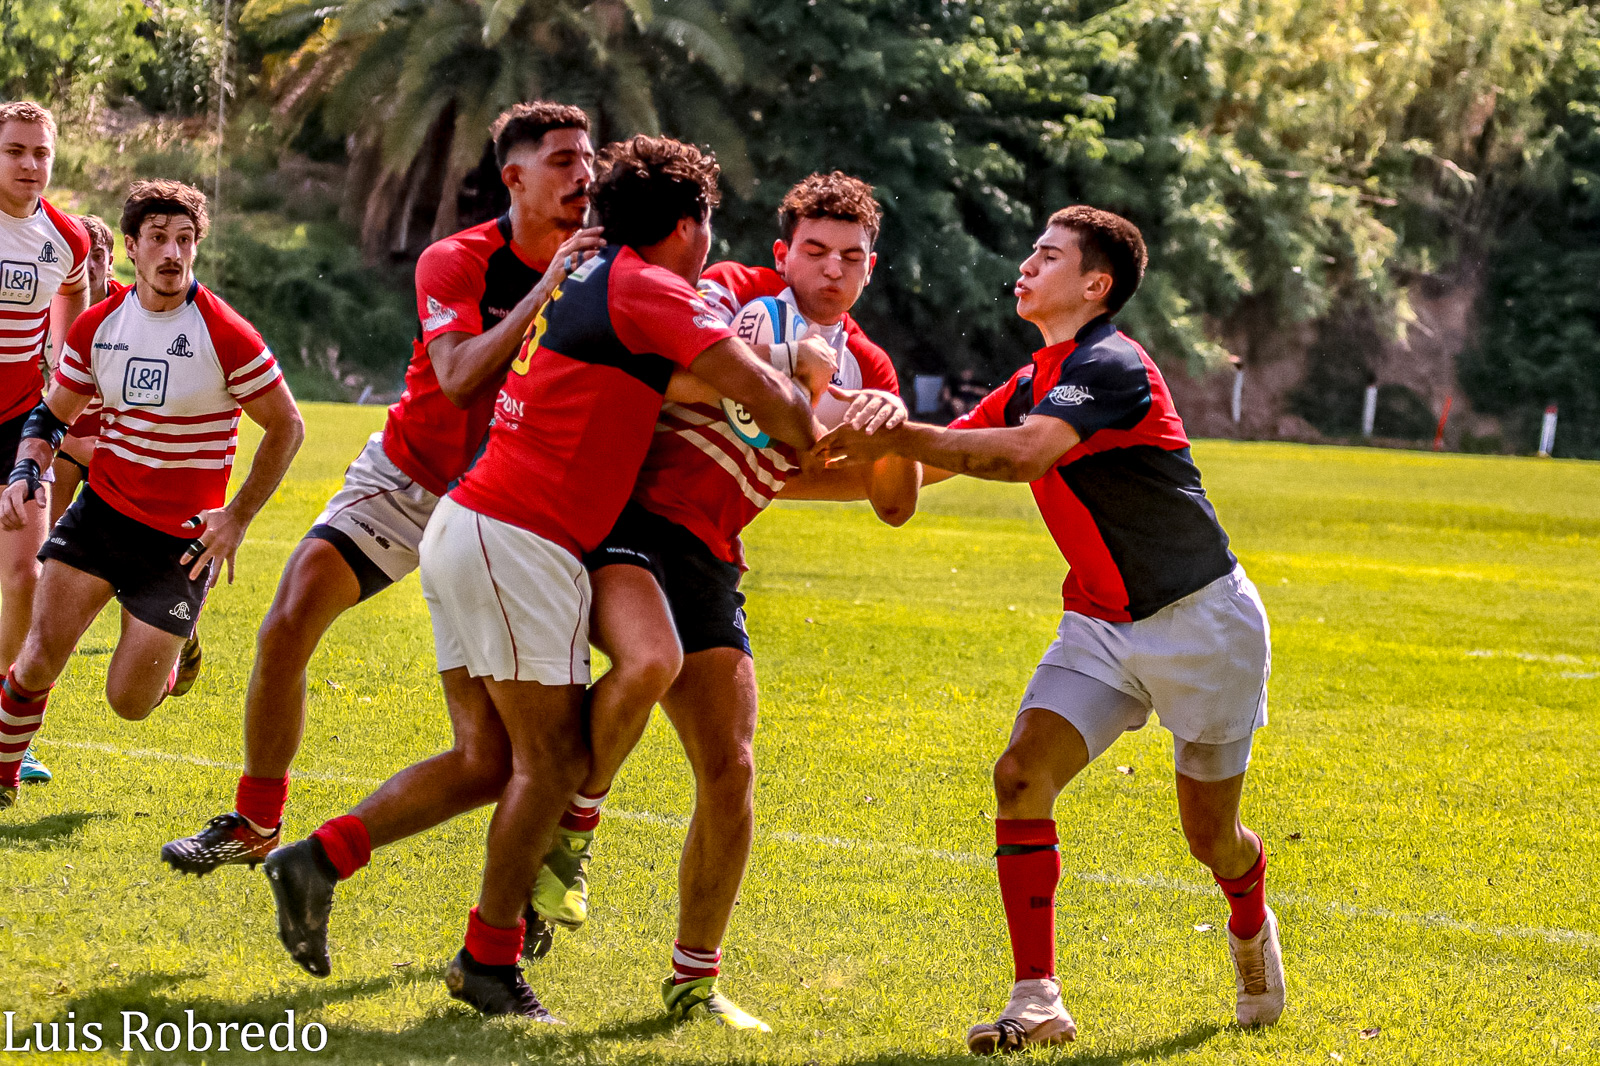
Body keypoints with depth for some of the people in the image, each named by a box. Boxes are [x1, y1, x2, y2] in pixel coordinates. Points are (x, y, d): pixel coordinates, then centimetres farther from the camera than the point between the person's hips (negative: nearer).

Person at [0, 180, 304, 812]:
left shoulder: (225, 336, -14)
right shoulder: (98, 325, -1)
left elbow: (286, 427, -5)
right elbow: (53, 415, 11)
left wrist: (237, 518, -8)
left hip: (183, 538, -3)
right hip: (101, 511, 3)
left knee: (129, 703, 0)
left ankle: (171, 647, 35)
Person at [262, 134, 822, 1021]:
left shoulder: (586, 283, 19)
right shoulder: (645, 290, -9)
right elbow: (762, 393, -15)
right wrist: (815, 450, 5)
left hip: (466, 525, 9)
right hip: (520, 541, -9)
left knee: (486, 760, 11)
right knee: (551, 759, -1)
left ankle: (322, 856, 4)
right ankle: (489, 957, 6)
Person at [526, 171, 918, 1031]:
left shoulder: (863, 369, 13)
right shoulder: (734, 290, -2)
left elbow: (893, 505, 6)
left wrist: (894, 429, -13)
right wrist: (785, 363, -22)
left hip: (708, 557, 6)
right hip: (625, 516, -6)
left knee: (729, 773, 1)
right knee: (650, 660, -36)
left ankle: (694, 983, 17)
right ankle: (573, 824, -9)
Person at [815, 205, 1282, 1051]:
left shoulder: (1110, 366, -21)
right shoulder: (1034, 384, 8)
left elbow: (1027, 453, -38)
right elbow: (925, 466, 9)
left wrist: (897, 435, -40)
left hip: (1203, 623, -7)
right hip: (1102, 625, 7)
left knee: (1210, 837, 7)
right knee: (1021, 776, -17)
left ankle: (1251, 925, 44)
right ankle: (1037, 1001, -15)